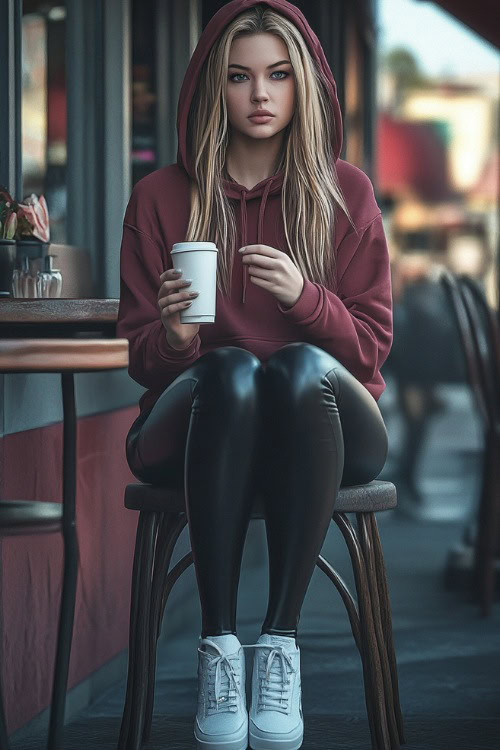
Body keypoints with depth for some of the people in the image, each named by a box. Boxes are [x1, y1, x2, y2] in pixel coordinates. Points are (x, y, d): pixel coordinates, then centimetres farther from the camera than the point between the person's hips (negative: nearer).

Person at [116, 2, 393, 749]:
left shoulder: (346, 193, 5)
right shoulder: (161, 197, 5)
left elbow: (371, 348, 2)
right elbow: (140, 357, 5)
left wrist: (305, 298, -18)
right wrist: (174, 338, -19)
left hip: (321, 424, 0)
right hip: (196, 428, 0)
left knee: (301, 367, -35)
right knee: (230, 371, -35)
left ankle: (281, 641, -34)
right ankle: (217, 645, -35)